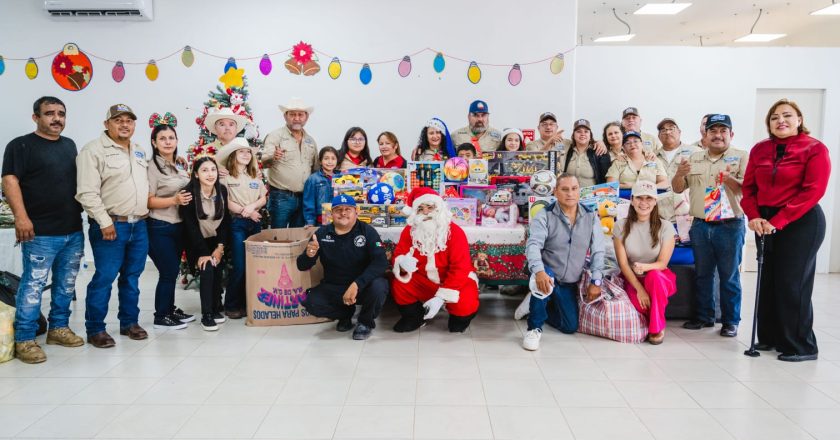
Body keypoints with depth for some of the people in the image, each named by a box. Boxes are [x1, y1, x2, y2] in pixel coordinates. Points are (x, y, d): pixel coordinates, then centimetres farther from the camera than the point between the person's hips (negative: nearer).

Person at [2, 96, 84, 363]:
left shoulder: (69, 145, 16)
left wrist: (86, 211, 19)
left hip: (74, 231, 7)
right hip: (41, 233, -6)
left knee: (66, 285, 12)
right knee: (33, 286, -4)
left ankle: (58, 328, 25)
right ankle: (24, 340, 4)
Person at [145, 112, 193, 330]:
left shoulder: (179, 166, 12)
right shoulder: (152, 167, -12)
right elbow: (148, 201, -18)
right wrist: (174, 200, -26)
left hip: (178, 226, 8)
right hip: (159, 228, -7)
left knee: (173, 271, 14)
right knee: (168, 272, -3)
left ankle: (170, 309, 27)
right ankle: (161, 316, 11)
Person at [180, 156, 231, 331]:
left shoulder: (222, 190, -7)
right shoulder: (189, 193, -19)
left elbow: (226, 220, -1)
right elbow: (190, 225, -18)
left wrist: (220, 247, -8)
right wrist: (203, 252, -20)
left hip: (217, 241, 4)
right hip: (197, 242, -4)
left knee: (218, 272, -6)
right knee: (207, 270, -19)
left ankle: (216, 309, 14)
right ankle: (206, 315, -11)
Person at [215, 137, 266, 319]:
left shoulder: (255, 176, 15)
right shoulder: (226, 176, -2)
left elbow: (263, 199, 11)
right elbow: (225, 202, -10)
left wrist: (252, 206, -9)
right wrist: (246, 213, -12)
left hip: (255, 223, 5)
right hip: (236, 223, -5)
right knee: (239, 265, -7)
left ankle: (247, 302, 15)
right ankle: (231, 305, 5)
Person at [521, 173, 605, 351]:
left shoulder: (591, 217, -4)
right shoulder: (544, 216, -14)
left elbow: (597, 252, -2)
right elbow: (533, 245, -27)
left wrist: (596, 281, -12)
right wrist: (539, 271, -46)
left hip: (570, 283, 4)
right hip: (548, 274, -4)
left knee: (570, 327, 6)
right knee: (544, 282, -40)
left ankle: (537, 305, 32)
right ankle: (534, 328, -17)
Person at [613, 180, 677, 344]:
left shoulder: (666, 227, -7)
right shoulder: (621, 226, -4)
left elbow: (662, 263, -10)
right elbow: (623, 263, -7)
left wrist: (645, 267, -33)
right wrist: (639, 289, -20)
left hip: (660, 278, 0)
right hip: (633, 279, 0)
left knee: (653, 276, -36)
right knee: (640, 304, -31)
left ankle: (657, 327, -16)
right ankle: (649, 322, 8)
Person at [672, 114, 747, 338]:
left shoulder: (741, 157, -1)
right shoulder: (694, 158, 11)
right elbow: (677, 189, 11)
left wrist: (729, 180, -28)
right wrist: (680, 174, -11)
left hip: (730, 226, -4)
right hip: (700, 225, 4)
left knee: (729, 276, 3)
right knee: (703, 273, 12)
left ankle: (730, 321, 13)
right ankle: (704, 316, 24)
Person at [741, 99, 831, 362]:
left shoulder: (815, 149, -6)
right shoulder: (759, 150, 8)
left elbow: (813, 191, -14)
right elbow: (749, 187, 7)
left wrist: (777, 221, -19)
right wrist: (754, 216, -10)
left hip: (802, 223, -5)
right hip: (766, 223, 5)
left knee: (792, 283, -4)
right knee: (767, 281, 9)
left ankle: (801, 347, 9)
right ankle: (770, 337, 21)